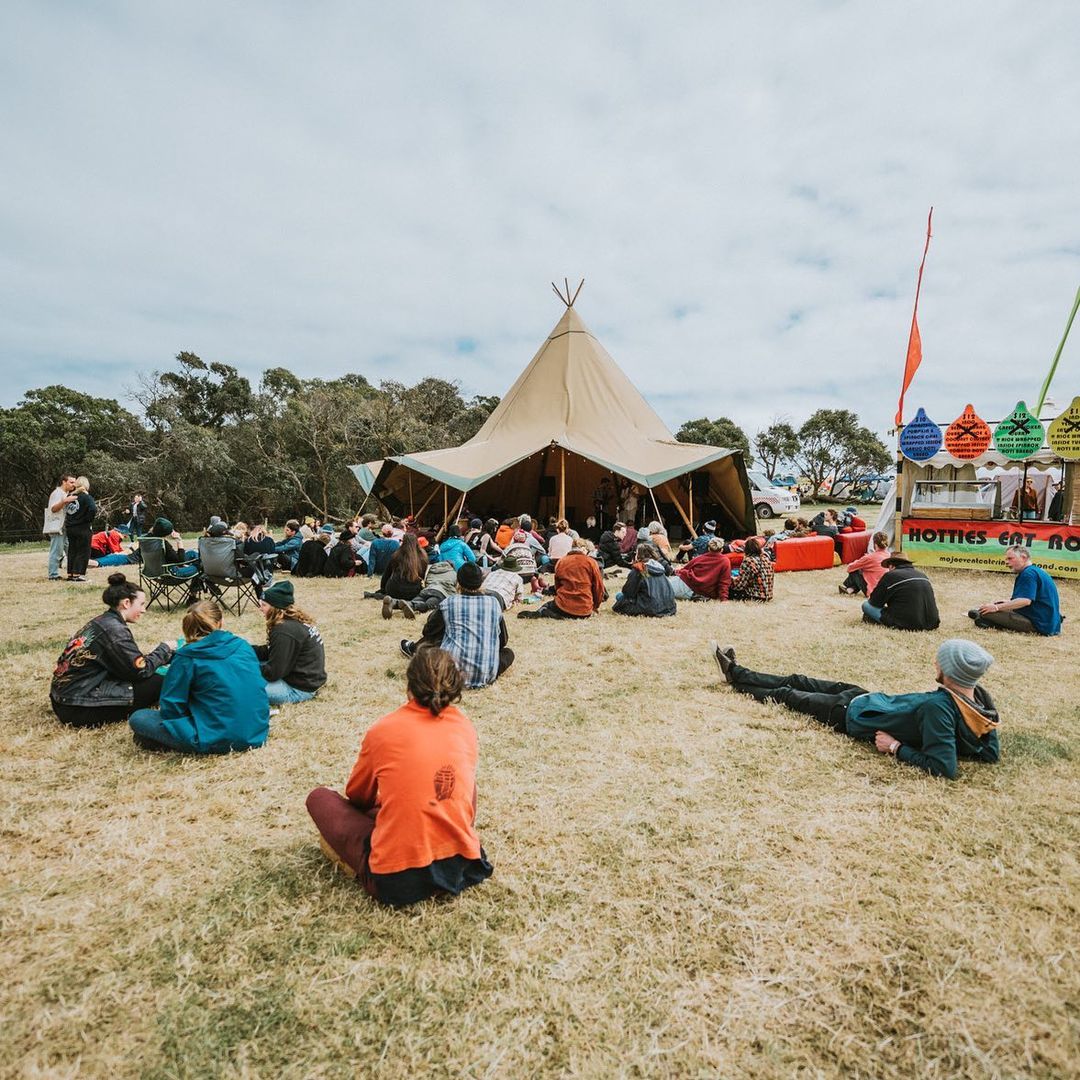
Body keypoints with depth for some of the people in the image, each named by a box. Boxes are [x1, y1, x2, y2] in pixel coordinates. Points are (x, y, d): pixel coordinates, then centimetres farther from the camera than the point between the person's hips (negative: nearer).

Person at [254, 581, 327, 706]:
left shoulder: (285, 631, -24)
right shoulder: (296, 620, 6)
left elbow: (273, 673, -19)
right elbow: (271, 652, 14)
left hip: (299, 688, -10)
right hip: (306, 677, 10)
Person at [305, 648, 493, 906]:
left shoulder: (383, 730, -5)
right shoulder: (466, 728, 2)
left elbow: (357, 795, 13)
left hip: (396, 882, -2)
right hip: (461, 868, 3)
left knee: (319, 798, 15)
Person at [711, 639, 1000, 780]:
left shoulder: (938, 708, -39)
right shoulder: (980, 697, -17)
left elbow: (943, 767, -41)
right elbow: (991, 754, -4)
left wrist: (896, 747, -29)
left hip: (852, 713, -8)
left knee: (787, 694, 15)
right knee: (797, 681, 21)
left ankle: (734, 676, 42)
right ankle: (735, 672, 43)